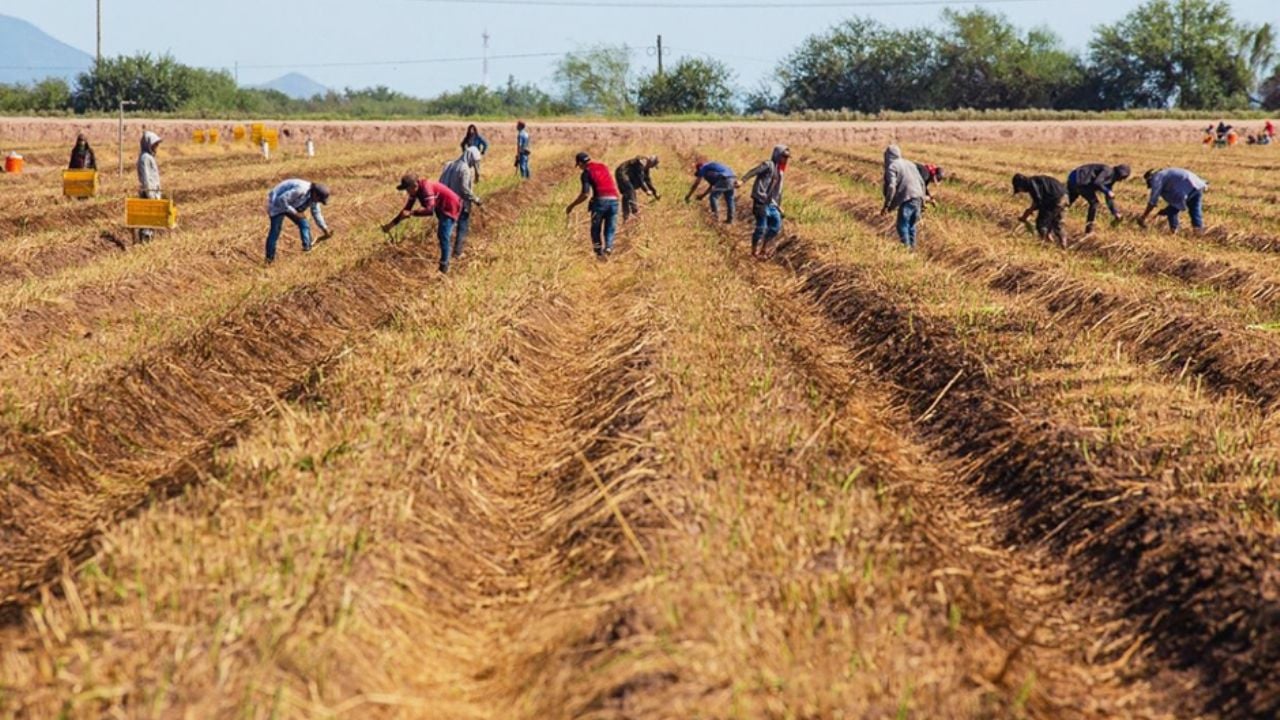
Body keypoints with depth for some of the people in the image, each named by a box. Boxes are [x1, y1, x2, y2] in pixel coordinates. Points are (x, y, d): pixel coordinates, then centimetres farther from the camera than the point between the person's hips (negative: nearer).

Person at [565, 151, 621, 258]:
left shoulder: (586, 172, 1)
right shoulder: (604, 166, 18)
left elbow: (585, 194, -7)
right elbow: (615, 185, 21)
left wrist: (571, 206, 2)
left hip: (600, 200, -4)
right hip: (613, 199, 4)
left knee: (596, 229, 10)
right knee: (610, 229, 10)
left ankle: (599, 253, 3)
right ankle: (608, 248, -10)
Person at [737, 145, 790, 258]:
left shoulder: (780, 171, 19)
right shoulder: (768, 165, -8)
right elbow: (754, 171, -22)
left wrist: (779, 205, 26)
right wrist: (742, 181, -36)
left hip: (771, 203, 9)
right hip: (761, 200, -9)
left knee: (776, 225, 9)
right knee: (761, 227, -4)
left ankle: (764, 247, 24)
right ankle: (754, 251, 10)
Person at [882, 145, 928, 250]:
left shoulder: (892, 167, 1)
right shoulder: (910, 163, 22)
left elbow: (891, 187, -12)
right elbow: (922, 182, 22)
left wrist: (887, 205, -9)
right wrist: (922, 201, 26)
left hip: (906, 199, -7)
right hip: (918, 198, 7)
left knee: (902, 226, -5)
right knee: (911, 225, 17)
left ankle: (906, 248, -13)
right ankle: (912, 247, 19)